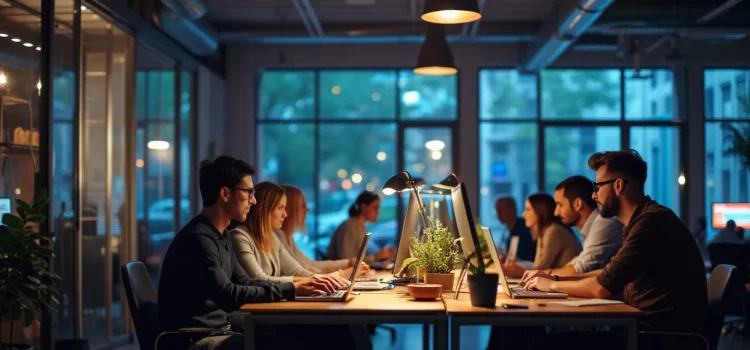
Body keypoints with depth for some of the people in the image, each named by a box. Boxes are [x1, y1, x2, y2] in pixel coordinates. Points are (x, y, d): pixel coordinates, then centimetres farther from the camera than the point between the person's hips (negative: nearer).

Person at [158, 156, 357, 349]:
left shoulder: (218, 235, 13)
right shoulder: (198, 238, -19)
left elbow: (244, 282, 16)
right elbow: (228, 295, -27)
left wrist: (297, 286, 3)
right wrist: (291, 290, -21)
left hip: (220, 325, 10)